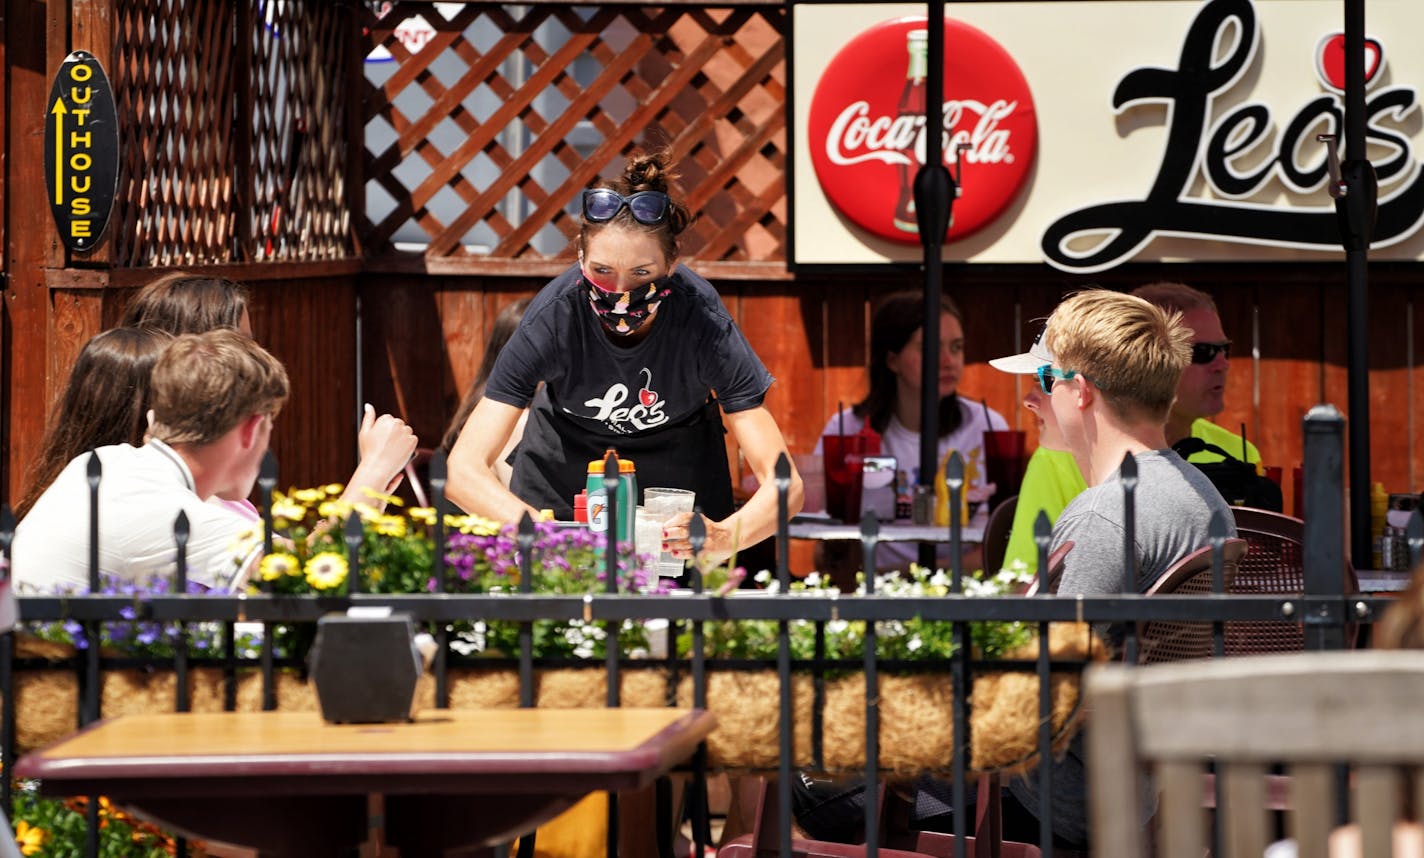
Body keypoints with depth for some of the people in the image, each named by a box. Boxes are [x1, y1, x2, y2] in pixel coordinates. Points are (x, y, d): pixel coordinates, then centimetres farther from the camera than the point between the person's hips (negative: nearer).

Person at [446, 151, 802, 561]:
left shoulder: (703, 322, -34)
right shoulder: (554, 316, -34)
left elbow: (784, 484, -37)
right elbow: (464, 468, -38)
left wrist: (725, 538, -59)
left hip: (679, 455, 0)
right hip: (566, 458, 0)